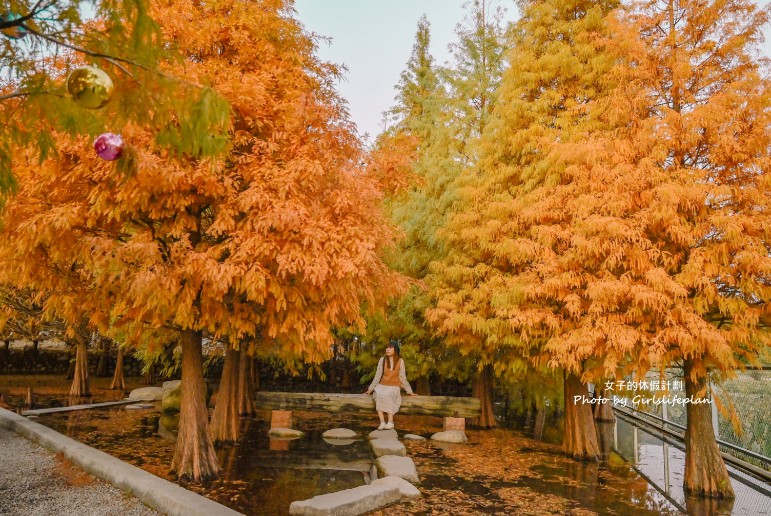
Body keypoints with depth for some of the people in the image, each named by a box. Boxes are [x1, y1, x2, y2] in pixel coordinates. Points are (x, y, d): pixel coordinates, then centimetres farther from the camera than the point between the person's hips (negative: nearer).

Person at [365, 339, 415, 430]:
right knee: (378, 394, -33)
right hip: (383, 385, 1)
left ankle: (390, 421, -37)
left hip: (394, 386, -1)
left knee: (388, 395, -35)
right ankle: (382, 422, -37)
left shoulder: (400, 361, 1)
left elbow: (402, 377, 5)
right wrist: (371, 388, 2)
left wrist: (409, 391, 4)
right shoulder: (382, 360, 2)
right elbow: (378, 376, 5)